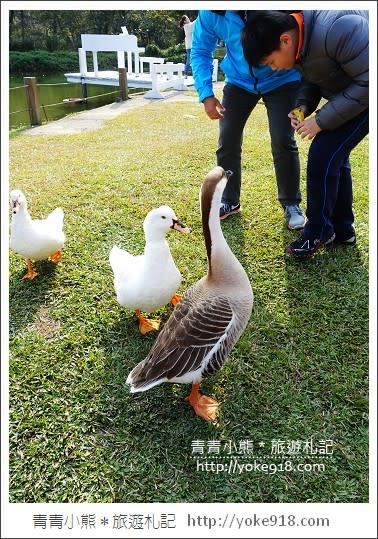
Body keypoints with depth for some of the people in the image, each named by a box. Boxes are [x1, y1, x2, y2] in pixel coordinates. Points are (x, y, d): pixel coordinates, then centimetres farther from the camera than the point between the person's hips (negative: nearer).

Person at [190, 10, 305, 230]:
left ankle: (291, 203, 7)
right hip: (239, 82, 3)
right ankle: (229, 201, 17)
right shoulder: (211, 13, -18)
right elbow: (200, 51, -3)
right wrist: (206, 94, -13)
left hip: (281, 81, -3)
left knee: (283, 141, -12)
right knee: (227, 141, -2)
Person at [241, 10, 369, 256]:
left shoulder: (336, 29, -33)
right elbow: (312, 77, 10)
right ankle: (342, 229, 23)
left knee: (323, 156, -14)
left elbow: (368, 82, -29)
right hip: (346, 93, 9)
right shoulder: (299, 39, -4)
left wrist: (321, 120, -26)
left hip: (365, 95, -9)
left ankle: (319, 232, 3)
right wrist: (303, 106, -10)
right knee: (335, 155, 10)